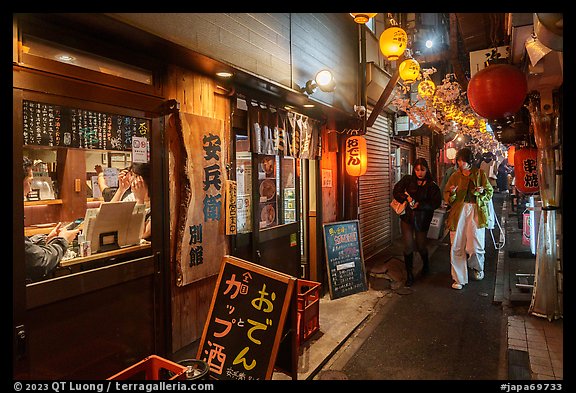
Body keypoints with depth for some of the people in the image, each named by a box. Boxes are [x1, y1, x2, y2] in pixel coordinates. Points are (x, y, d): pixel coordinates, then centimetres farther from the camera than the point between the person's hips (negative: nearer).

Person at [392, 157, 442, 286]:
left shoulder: (432, 185, -3)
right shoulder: (407, 180, 1)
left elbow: (436, 202, -10)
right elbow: (396, 191, -4)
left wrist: (419, 205, -20)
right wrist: (407, 197, -21)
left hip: (422, 220, 0)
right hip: (407, 217, 1)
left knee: (421, 246, 11)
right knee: (408, 247, -1)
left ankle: (426, 263, 45)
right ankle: (409, 274, 14)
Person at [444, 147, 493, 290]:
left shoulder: (480, 174, 8)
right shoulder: (455, 176, 11)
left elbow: (490, 192, 10)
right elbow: (447, 197, 12)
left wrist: (482, 192, -12)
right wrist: (452, 193, -10)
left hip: (476, 211, -1)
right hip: (458, 212, 2)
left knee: (476, 247, -7)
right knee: (457, 247, 0)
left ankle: (478, 267, 28)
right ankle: (458, 279, 13)